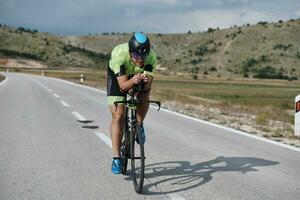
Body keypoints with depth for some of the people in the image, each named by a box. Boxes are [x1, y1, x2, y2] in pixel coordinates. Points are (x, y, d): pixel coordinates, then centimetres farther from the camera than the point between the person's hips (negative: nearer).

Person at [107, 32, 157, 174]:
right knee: (118, 116, -12)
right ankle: (116, 158, -7)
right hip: (117, 75, -3)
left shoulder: (151, 57, -34)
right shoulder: (119, 54, -40)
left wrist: (146, 82, -55)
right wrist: (133, 81, -59)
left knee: (144, 96, -22)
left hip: (138, 75, 3)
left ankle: (139, 126, 10)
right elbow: (123, 85, -39)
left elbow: (147, 87, -33)